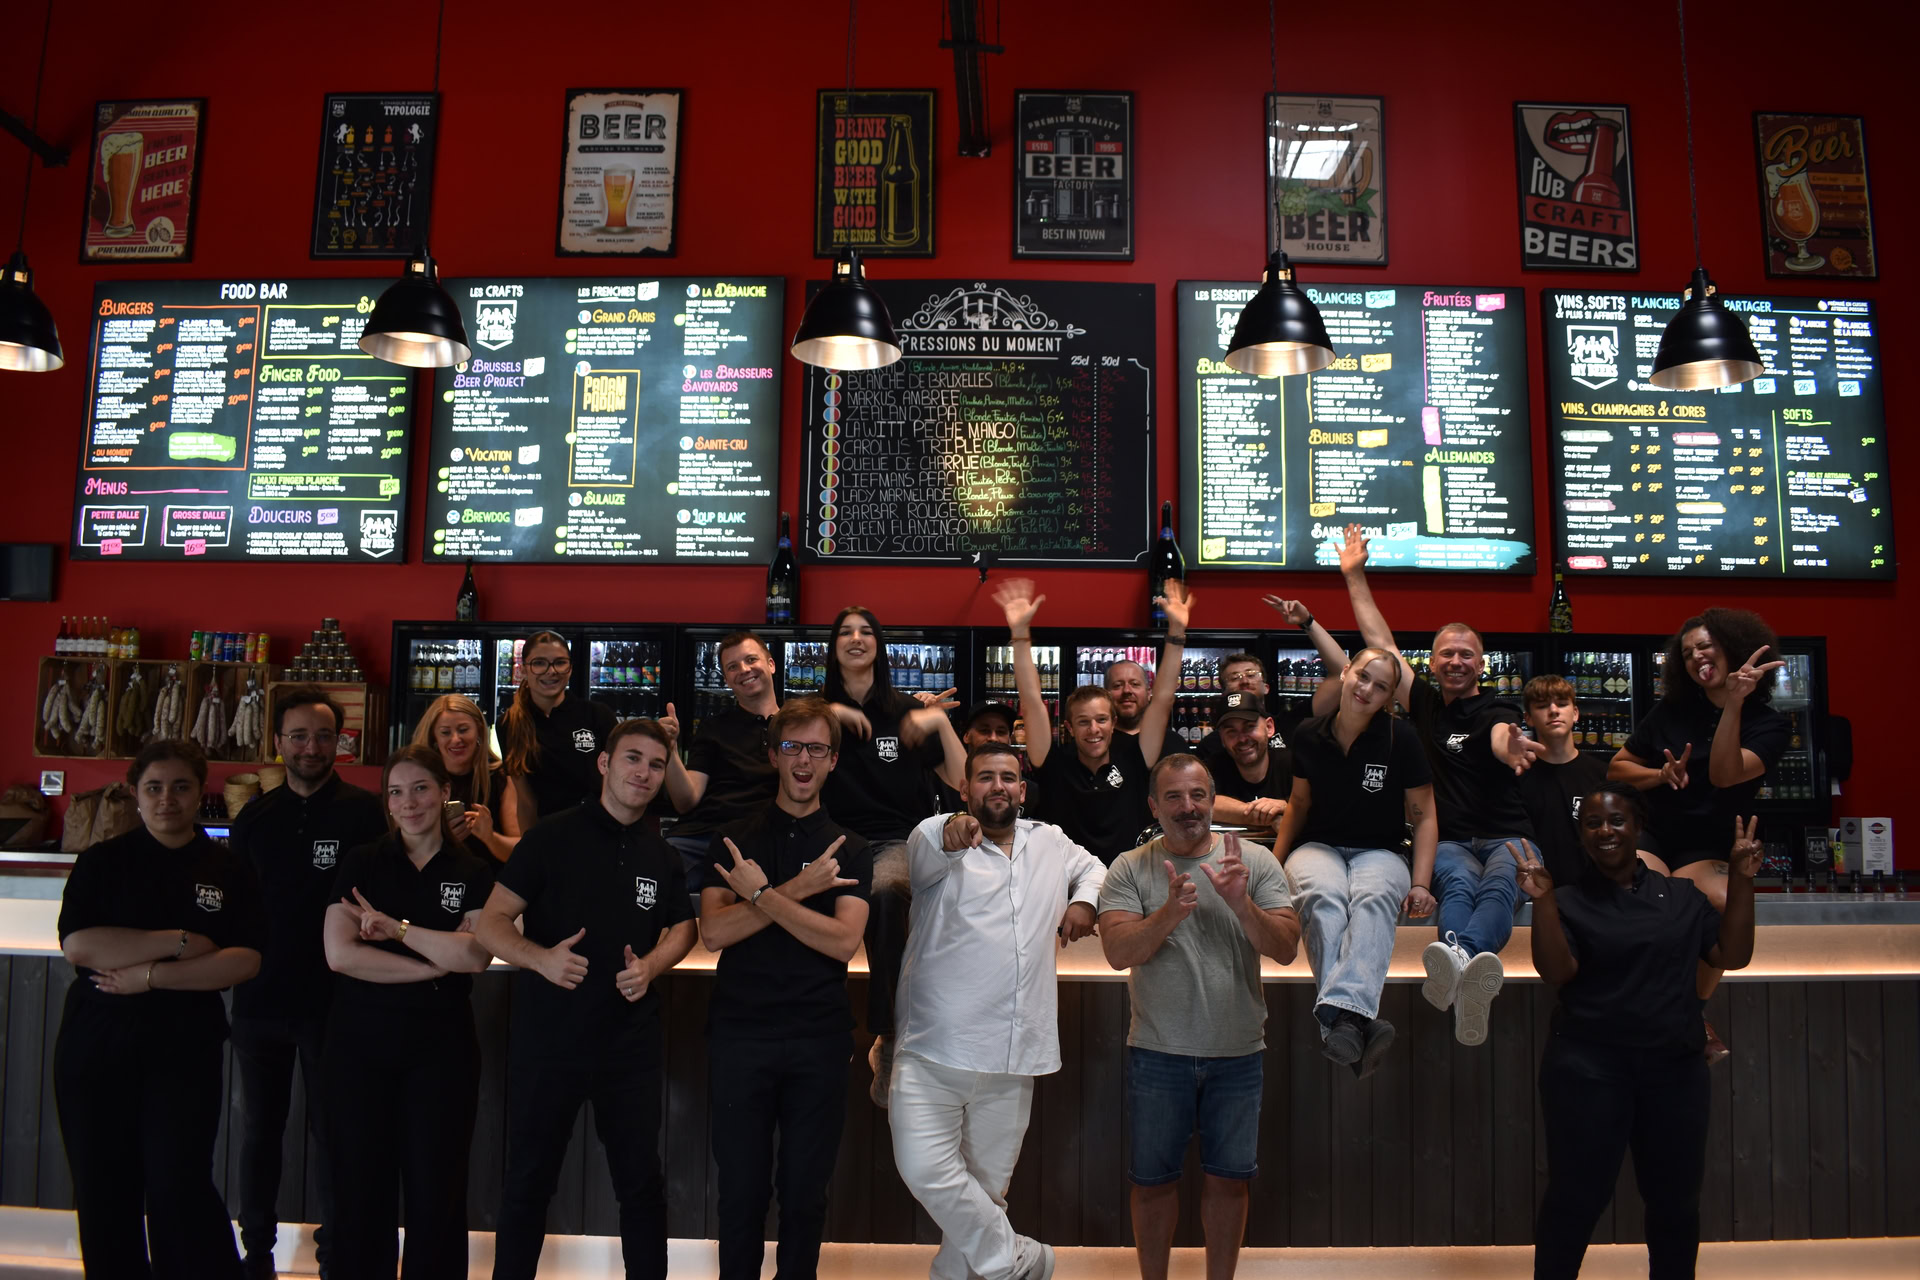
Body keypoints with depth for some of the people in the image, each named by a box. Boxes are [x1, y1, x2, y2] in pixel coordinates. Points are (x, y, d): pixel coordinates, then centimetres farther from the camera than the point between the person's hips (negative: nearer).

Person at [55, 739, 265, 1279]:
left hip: (185, 1045, -1)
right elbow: (77, 946, -10)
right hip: (96, 1041, 2)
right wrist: (178, 942, -14)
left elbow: (245, 960, -6)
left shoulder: (230, 871, 4)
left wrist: (151, 976, -14)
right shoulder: (102, 862, 5)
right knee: (103, 1189, 8)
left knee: (180, 1187, -7)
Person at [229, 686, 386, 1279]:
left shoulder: (364, 811, -6)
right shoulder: (254, 817, 7)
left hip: (330, 1000, -4)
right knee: (258, 1130, 15)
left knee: (331, 1134, 6)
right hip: (259, 999, 4)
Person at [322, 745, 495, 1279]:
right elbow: (340, 953, -11)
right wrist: (437, 963, -13)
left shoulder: (475, 874, 1)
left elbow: (475, 956, -12)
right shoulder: (361, 864, 2)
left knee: (436, 1192, 6)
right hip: (360, 1043, 1)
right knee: (360, 1190, 9)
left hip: (441, 1048, 0)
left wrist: (397, 928, -15)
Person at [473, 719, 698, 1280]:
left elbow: (682, 930, 17)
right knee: (528, 1184, 9)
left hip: (631, 1040, 3)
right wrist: (542, 958, -26)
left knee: (642, 1181, 10)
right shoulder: (552, 838, -7)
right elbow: (491, 923, -8)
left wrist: (650, 965, -5)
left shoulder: (663, 857, 6)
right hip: (547, 1037, -3)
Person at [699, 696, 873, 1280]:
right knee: (742, 1188, 8)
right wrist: (798, 889, -14)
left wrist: (762, 894, -15)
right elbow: (713, 931, -8)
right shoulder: (733, 839, 5)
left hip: (819, 1039, 0)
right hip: (740, 1033, 0)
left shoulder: (848, 850, 5)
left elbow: (843, 942, -9)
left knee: (805, 1193, 9)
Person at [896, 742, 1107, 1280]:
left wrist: (1083, 899, 10)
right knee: (924, 1166, -14)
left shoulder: (1050, 841, 13)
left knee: (987, 1182, 11)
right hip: (937, 1049, -3)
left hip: (1014, 1054, 4)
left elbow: (1093, 868, 33)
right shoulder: (941, 841, -2)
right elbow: (924, 851, -27)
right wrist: (948, 833, -51)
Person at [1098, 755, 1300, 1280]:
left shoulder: (1256, 862, -1)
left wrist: (1240, 902, -23)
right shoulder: (1130, 869, -4)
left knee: (1229, 1178, 12)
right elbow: (1118, 951, -14)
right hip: (1158, 1053, -1)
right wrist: (1170, 912, -29)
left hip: (1237, 1053, 1)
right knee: (1153, 1178, 11)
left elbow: (1285, 948, -7)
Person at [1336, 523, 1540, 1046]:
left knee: (1498, 885, -37)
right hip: (1449, 843, 2)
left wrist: (1511, 746, -49)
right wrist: (1355, 577, 24)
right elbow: (1381, 643, 21)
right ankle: (1466, 972, -69)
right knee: (1459, 883, -35)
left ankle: (1457, 958, -72)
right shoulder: (1426, 704, 18)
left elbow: (1502, 737, -22)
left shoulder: (1496, 710, 5)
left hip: (1508, 839, -2)